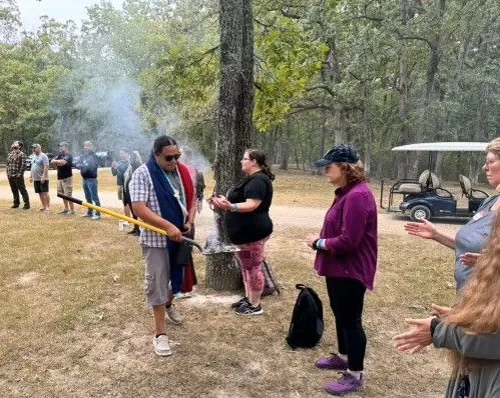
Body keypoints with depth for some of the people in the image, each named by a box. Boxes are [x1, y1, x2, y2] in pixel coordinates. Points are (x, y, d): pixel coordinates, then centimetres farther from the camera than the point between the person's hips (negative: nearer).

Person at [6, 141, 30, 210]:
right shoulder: (9, 154, 15)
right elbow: (7, 164, 21)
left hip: (18, 176, -7)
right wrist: (8, 173, 11)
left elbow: (23, 165, -13)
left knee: (22, 190, -4)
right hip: (10, 176, 7)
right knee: (14, 191, 14)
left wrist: (20, 173, -15)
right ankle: (16, 203, 24)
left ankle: (26, 204, -1)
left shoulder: (22, 154, -6)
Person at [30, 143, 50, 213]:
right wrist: (31, 177, 19)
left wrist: (43, 176, -24)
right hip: (36, 179, 8)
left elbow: (46, 167, -18)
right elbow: (32, 168, 23)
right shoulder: (34, 156, 17)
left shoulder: (43, 156, -10)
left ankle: (48, 207, -3)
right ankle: (43, 206, 18)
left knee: (45, 193, -6)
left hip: (42, 179, -8)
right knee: (40, 193, 11)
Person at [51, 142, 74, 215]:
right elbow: (52, 161, 7)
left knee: (68, 195, -10)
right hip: (60, 177, 9)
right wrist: (59, 162, -11)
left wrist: (56, 161, -7)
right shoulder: (60, 155, 17)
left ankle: (72, 210, -4)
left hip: (67, 178, -9)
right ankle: (66, 209, 22)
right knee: (62, 194, 13)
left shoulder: (68, 155, -10)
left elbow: (62, 162, -25)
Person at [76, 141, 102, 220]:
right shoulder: (82, 156, 11)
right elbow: (77, 165, 2)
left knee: (94, 197, -8)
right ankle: (89, 212, 26)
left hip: (92, 179, -7)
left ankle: (98, 214, -5)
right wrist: (85, 166, -17)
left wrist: (83, 166, -10)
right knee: (88, 197, 16)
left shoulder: (94, 156, -9)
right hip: (84, 179, 7)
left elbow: (93, 166, -18)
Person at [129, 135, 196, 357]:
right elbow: (139, 208, -21)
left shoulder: (182, 171, 4)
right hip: (156, 238, -6)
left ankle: (169, 304, 51)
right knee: (157, 282, -1)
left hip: (181, 235, 6)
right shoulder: (142, 174, -14)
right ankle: (160, 333, 10)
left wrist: (189, 221, -4)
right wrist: (168, 226, -28)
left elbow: (192, 197, 13)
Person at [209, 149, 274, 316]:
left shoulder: (258, 180, -19)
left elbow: (252, 205, -29)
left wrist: (230, 207, -42)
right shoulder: (253, 179, 16)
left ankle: (255, 305, 10)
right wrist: (226, 201, 17)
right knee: (247, 266, 18)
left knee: (254, 267, -1)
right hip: (246, 231, 11)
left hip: (254, 232, -11)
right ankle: (248, 298, 31)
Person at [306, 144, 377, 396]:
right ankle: (343, 357, 42)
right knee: (340, 315, 23)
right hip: (339, 268, 10)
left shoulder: (357, 196, -26)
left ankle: (355, 376, 19)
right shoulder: (346, 193, 9)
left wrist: (319, 243, -15)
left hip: (351, 271, -10)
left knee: (351, 320, 3)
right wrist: (320, 239, 2)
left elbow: (348, 242, -28)